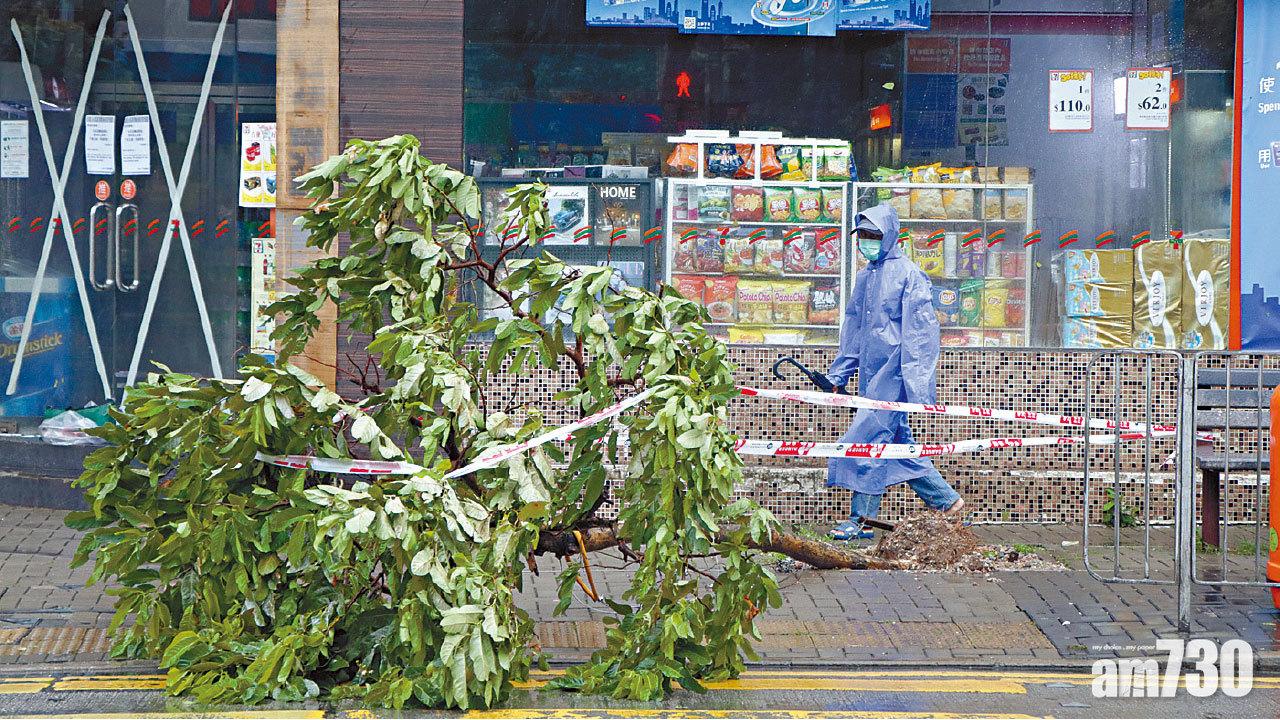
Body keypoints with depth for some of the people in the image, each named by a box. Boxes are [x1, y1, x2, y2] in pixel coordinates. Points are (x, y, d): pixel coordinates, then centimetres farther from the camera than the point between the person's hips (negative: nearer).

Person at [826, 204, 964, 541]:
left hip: (894, 373, -8)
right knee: (896, 443, 10)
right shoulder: (866, 277, 16)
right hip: (872, 375, 9)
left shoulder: (907, 274, -9)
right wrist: (838, 375, 22)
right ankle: (947, 500, 20)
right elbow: (852, 333, 23)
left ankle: (862, 519, -5)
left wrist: (917, 382, -19)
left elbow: (920, 332, -13)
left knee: (867, 439, -10)